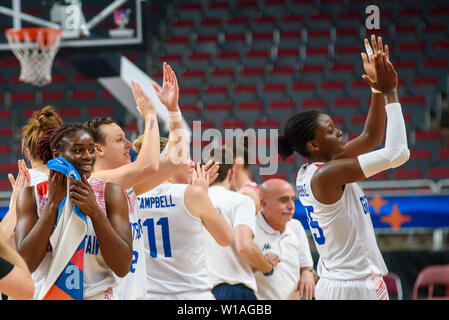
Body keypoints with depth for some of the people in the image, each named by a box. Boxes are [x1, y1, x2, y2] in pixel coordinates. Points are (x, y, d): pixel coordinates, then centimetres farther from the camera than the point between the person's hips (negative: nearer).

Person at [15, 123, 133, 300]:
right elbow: (27, 263, -13)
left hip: (98, 294, 0)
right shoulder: (32, 194, -1)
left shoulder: (110, 192, -2)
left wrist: (94, 211, -19)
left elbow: (123, 267, -10)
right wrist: (53, 202, -14)